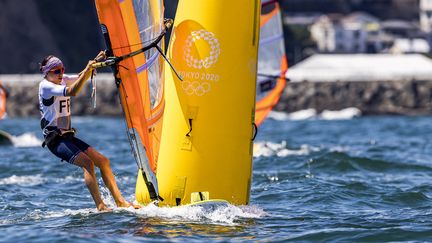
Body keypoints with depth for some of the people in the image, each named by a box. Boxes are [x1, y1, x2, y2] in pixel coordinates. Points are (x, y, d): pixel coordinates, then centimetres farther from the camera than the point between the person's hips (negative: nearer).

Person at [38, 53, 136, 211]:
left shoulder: (63, 80, 13)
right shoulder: (45, 86, -13)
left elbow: (81, 77, 8)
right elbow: (72, 92, -26)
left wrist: (95, 62, -10)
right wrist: (87, 70, -30)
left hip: (68, 136, 9)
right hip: (54, 139, -9)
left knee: (103, 161, 2)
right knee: (87, 163, -26)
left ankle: (120, 201, 4)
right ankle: (100, 206, -29)